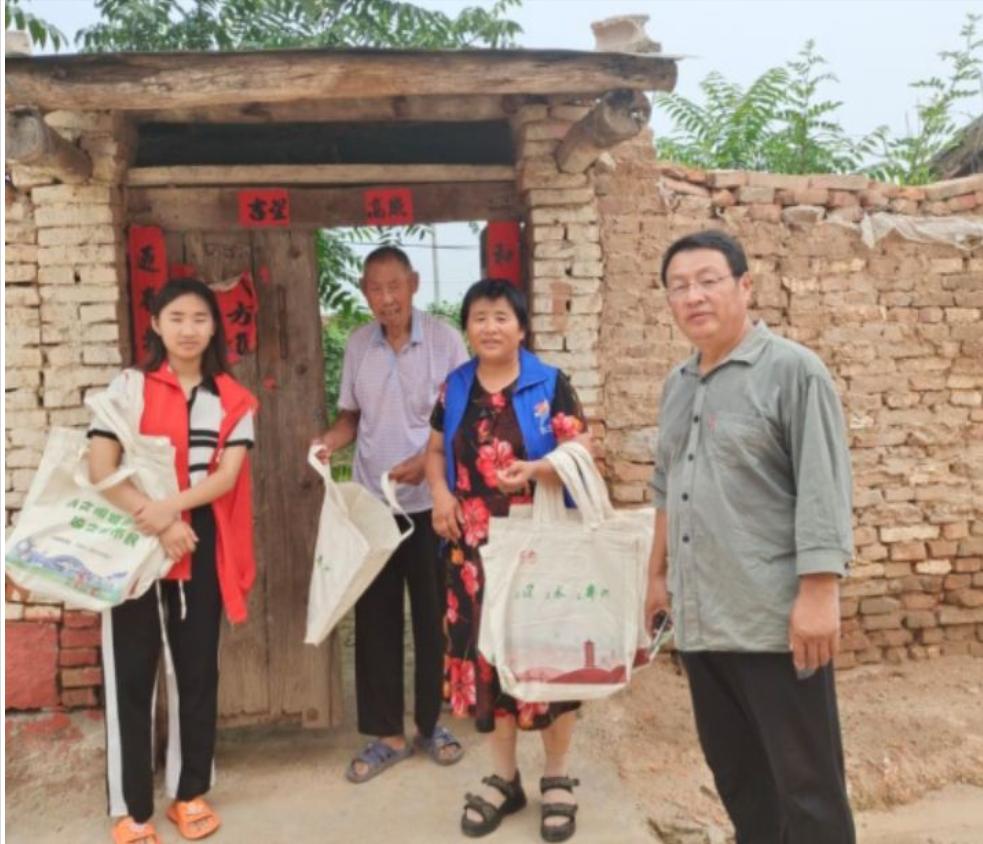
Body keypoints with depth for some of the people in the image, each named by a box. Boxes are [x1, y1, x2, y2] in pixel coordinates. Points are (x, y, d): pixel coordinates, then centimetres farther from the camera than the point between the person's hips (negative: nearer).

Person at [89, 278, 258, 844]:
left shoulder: (233, 400, 5)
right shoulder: (129, 386, -1)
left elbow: (228, 475, -6)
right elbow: (100, 469, -9)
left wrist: (172, 507, -22)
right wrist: (156, 522, -19)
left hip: (202, 547, 2)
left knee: (199, 669, 10)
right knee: (133, 674, 3)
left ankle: (191, 793, 27)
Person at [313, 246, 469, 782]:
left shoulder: (444, 340, -7)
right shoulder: (357, 345, 4)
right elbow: (351, 415, 11)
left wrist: (425, 461, -19)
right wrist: (330, 441, -9)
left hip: (429, 501, -3)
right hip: (371, 502, 3)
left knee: (432, 616, 8)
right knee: (375, 618, 8)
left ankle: (431, 724, 27)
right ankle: (386, 734, 22)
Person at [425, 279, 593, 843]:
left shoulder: (550, 385, -4)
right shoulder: (454, 389, 8)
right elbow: (436, 450, 16)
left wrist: (537, 469, -25)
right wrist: (440, 492, -3)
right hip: (476, 546, 4)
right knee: (486, 651, 9)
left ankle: (558, 779, 23)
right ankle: (505, 777, 28)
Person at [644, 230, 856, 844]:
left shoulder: (793, 371, -8)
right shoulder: (677, 385, 13)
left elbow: (823, 492, -15)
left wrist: (819, 594, -20)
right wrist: (659, 573, 21)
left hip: (776, 622, -7)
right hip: (700, 621, 7)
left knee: (806, 786, 6)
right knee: (736, 775, 19)